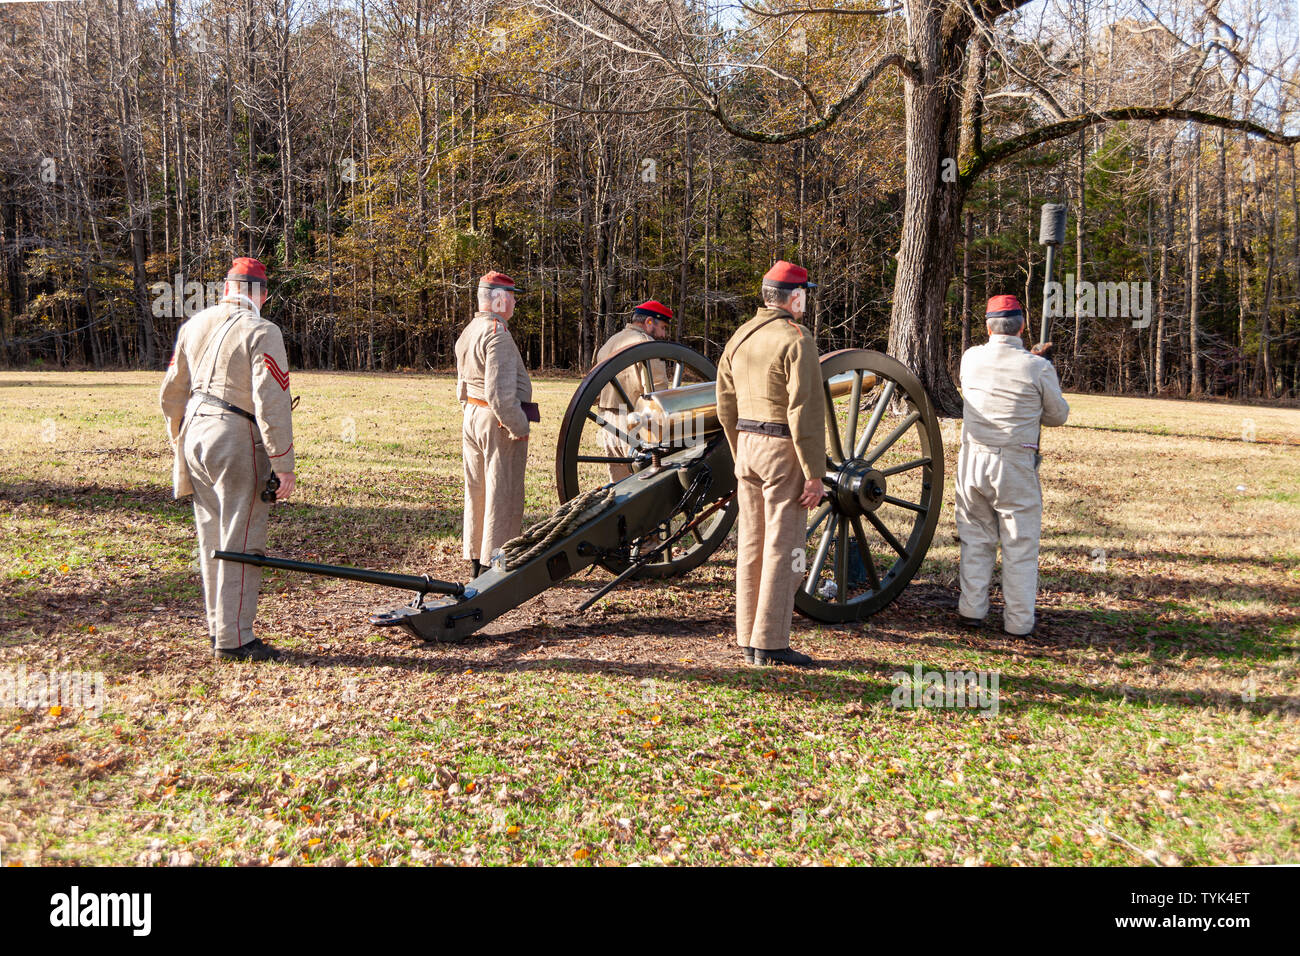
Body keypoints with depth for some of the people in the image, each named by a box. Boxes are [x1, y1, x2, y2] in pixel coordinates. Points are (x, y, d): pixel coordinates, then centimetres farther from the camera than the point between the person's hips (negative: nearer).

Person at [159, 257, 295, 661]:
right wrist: (283, 464, -14)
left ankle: (218, 625, 26)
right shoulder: (261, 332, -9)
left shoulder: (193, 325, 13)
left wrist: (179, 443, 27)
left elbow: (172, 393, 17)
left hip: (194, 435, 7)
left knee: (211, 538, 16)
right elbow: (272, 403, -16)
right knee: (240, 544, -1)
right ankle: (233, 639, 3)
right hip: (236, 442, -7)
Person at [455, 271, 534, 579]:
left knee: (477, 491, 15)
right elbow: (499, 391, -24)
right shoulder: (496, 334, -17)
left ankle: (476, 559, 23)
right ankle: (494, 563, 3)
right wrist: (519, 427, -16)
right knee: (503, 494, -2)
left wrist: (470, 414, 21)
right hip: (500, 422, -9)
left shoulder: (467, 332, 14)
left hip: (471, 416, 10)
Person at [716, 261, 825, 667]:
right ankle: (770, 643, 1)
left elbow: (726, 406, 14)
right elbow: (806, 413, -18)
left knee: (752, 543, 11)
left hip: (748, 446, 8)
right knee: (783, 546, -2)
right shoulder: (796, 340, -13)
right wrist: (814, 474, -15)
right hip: (784, 451, -8)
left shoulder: (739, 337, 10)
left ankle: (749, 637, 18)